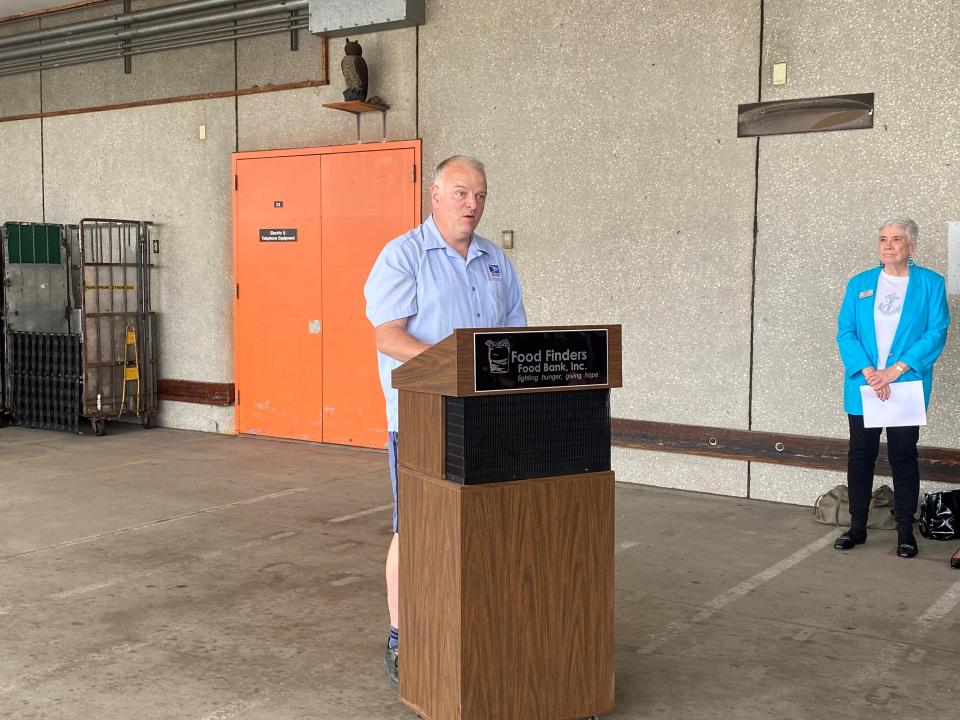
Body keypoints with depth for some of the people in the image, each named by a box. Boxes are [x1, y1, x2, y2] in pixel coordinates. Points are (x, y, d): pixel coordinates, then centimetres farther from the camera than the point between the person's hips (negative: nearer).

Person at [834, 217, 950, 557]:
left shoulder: (930, 284, 1)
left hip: (907, 386, -2)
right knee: (860, 455, 7)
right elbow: (845, 332, 1)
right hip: (862, 386, 2)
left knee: (903, 456, 3)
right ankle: (857, 526, 18)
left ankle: (906, 532, 13)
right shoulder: (859, 284, 8)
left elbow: (936, 332, -6)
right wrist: (868, 371, -13)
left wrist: (895, 370, -15)